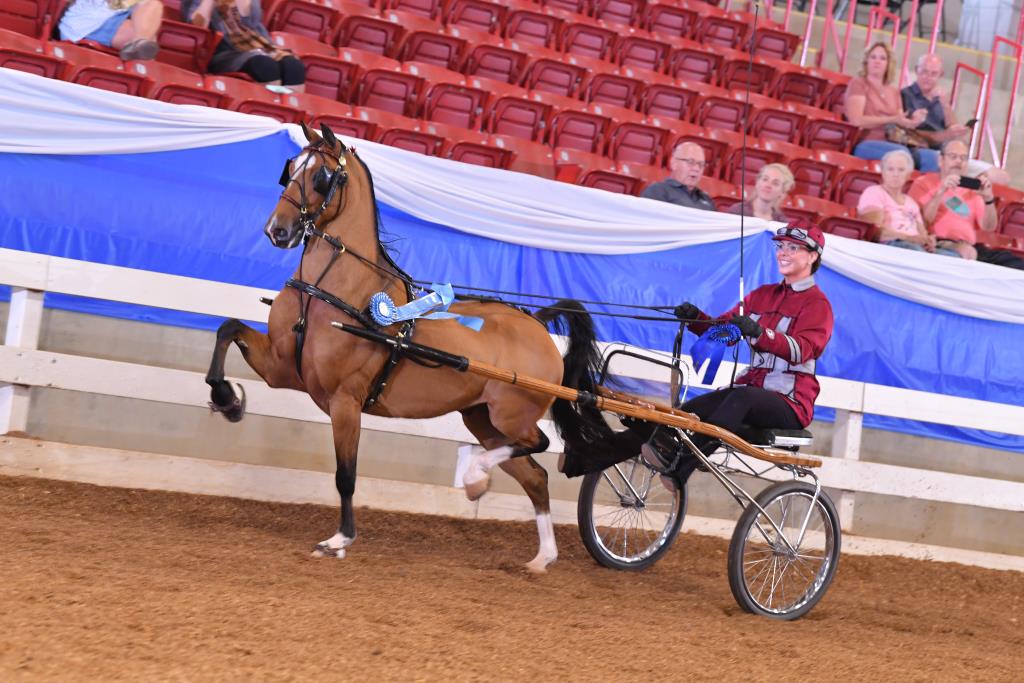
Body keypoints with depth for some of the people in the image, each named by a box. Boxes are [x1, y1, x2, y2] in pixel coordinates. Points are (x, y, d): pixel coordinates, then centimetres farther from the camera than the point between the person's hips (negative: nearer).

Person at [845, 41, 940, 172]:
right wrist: (892, 120, -13)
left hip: (891, 144, 6)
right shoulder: (858, 84, 3)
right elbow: (856, 120, -12)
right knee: (901, 152, -36)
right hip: (864, 144, -6)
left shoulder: (894, 91, 24)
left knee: (930, 156, -21)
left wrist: (912, 119, -6)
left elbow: (901, 123, 18)